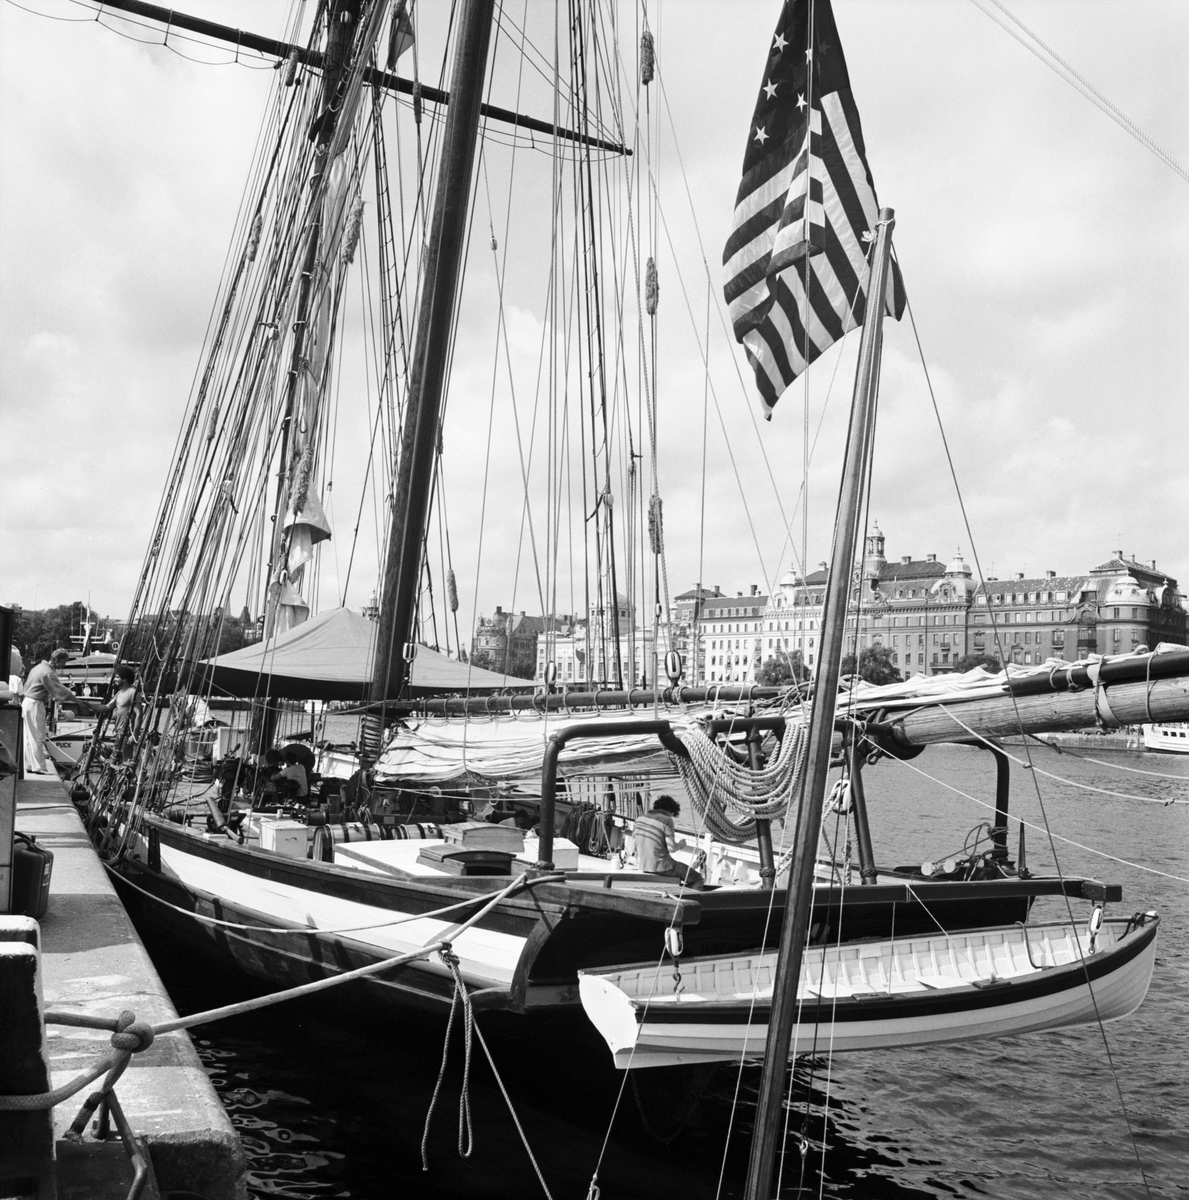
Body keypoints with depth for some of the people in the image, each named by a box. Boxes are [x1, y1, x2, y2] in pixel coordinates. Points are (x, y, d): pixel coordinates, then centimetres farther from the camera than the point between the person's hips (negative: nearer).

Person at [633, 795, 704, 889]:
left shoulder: (640, 819, 5)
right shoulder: (667, 820, -13)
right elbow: (672, 848, -15)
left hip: (641, 866, 7)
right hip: (660, 866, -7)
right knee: (696, 879, 7)